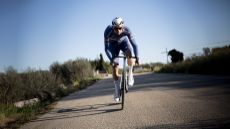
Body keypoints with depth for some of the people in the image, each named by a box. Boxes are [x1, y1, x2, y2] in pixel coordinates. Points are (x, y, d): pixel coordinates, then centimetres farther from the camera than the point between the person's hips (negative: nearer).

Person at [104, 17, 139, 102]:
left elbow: (134, 44, -29)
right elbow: (106, 48, -31)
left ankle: (130, 74, -8)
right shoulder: (108, 31, -36)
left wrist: (137, 57, -39)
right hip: (113, 44, 0)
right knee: (114, 66, -8)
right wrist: (111, 59, -43)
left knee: (129, 54, -33)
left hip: (123, 41, 0)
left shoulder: (127, 30, -35)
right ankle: (117, 91, 3)